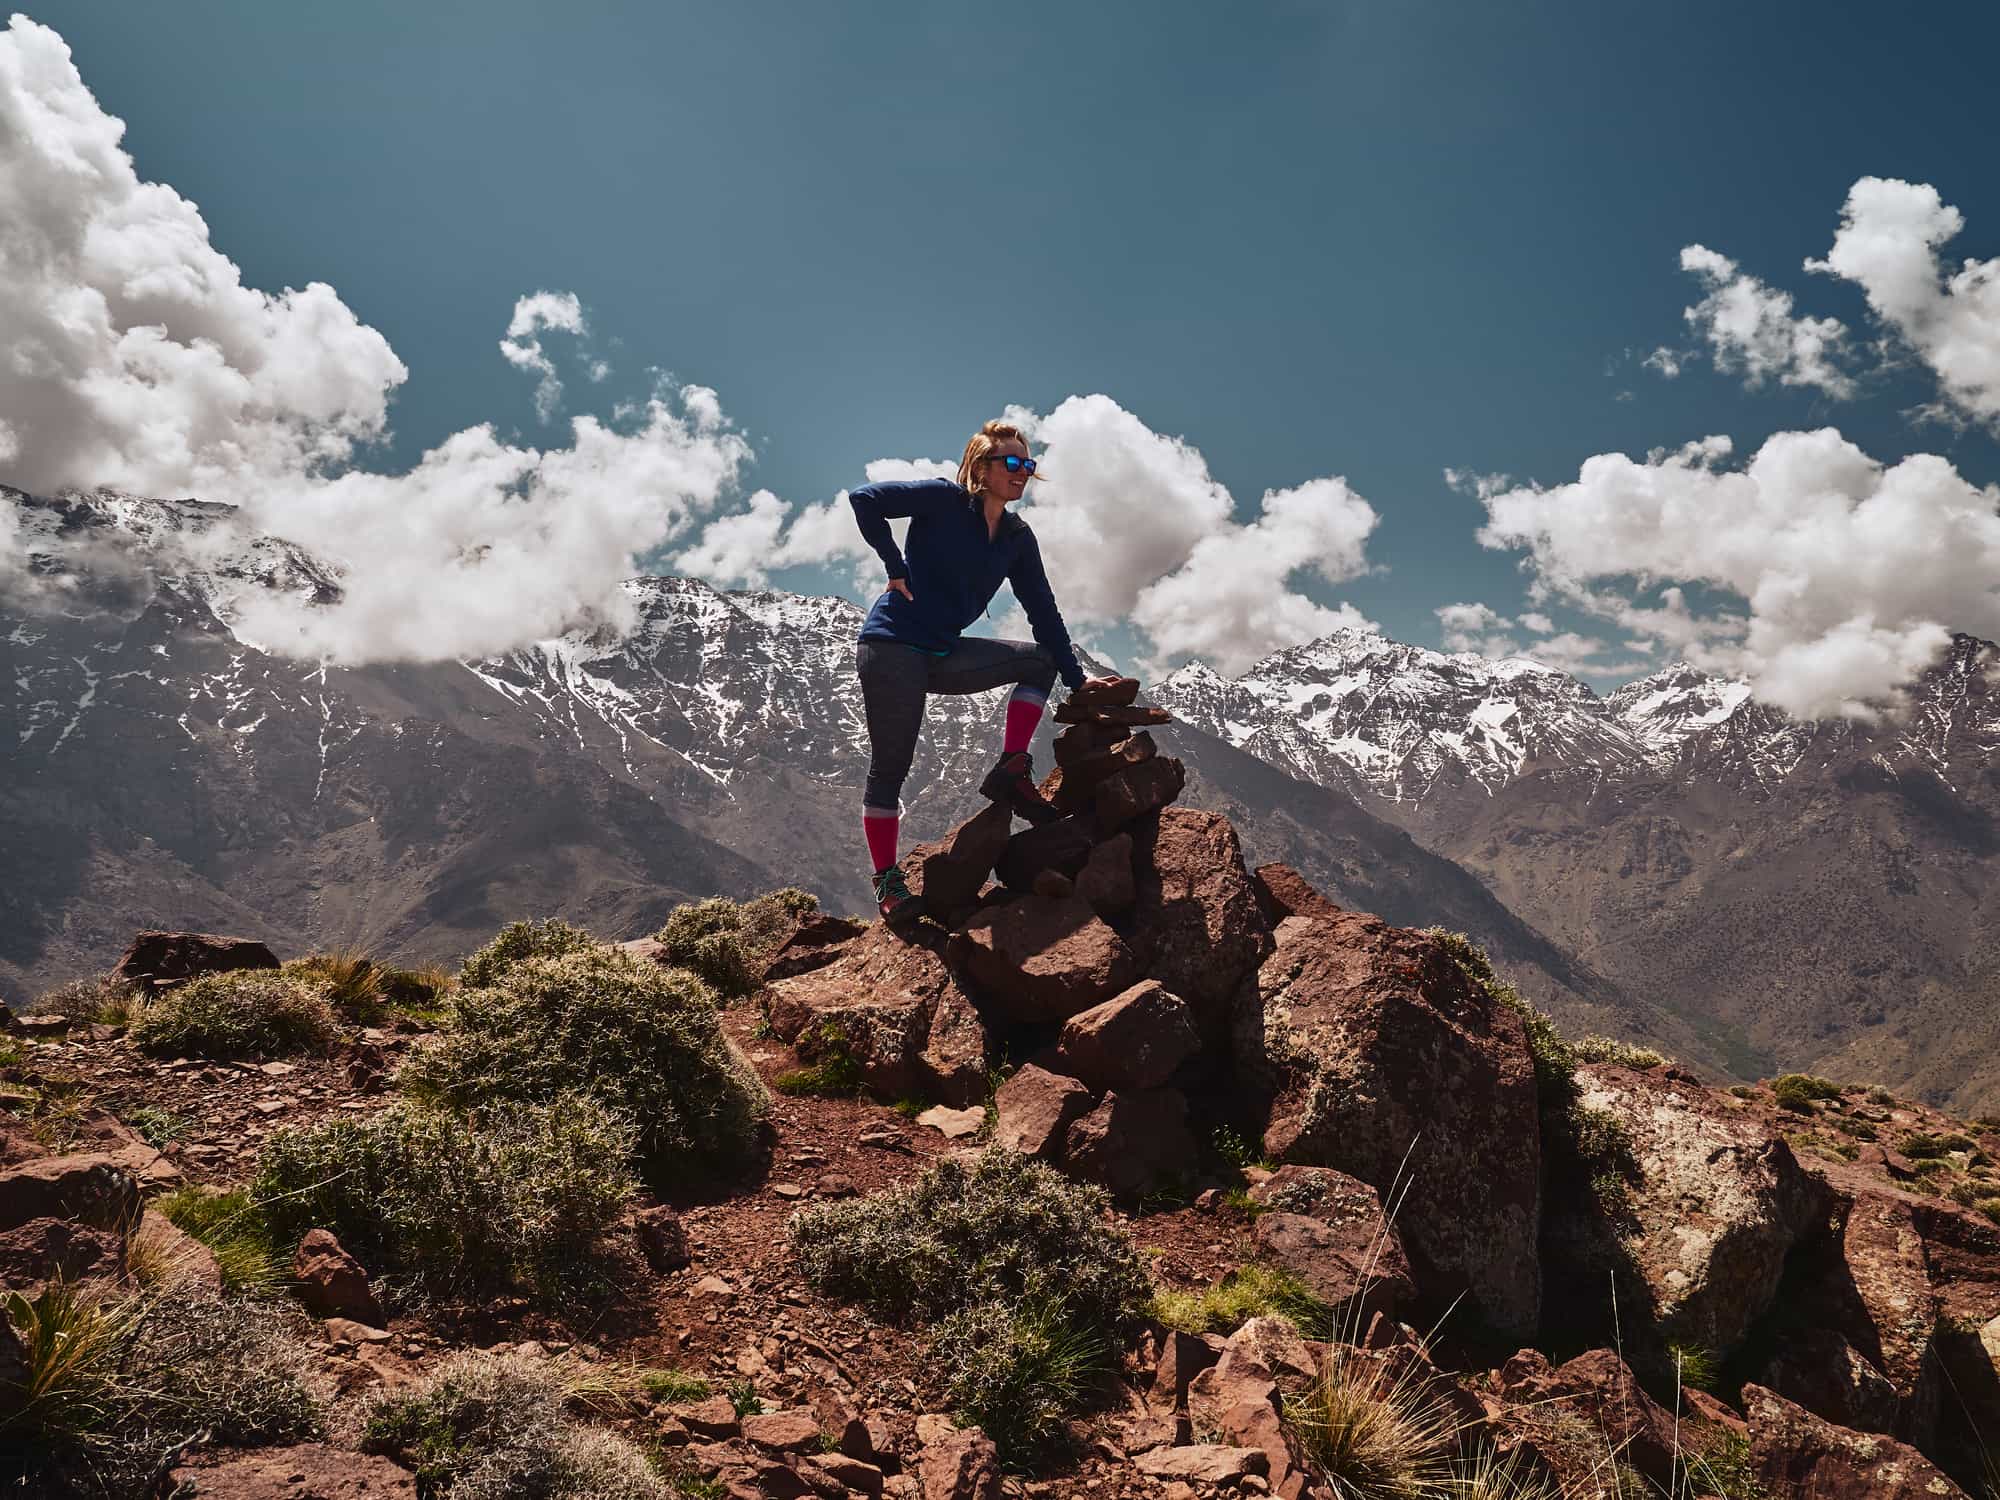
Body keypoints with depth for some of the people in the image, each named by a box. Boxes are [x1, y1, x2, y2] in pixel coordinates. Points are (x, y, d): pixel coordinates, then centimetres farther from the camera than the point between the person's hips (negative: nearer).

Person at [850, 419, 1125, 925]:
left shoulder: (1018, 538, 9)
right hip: (891, 649, -7)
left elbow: (1043, 612, 10)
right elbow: (864, 499, -14)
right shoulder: (945, 500, -8)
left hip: (946, 655, 7)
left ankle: (1010, 770, -4)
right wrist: (897, 569, -15)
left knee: (1042, 659, 5)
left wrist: (1077, 679, 5)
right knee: (890, 765, -6)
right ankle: (888, 883, 2)